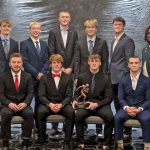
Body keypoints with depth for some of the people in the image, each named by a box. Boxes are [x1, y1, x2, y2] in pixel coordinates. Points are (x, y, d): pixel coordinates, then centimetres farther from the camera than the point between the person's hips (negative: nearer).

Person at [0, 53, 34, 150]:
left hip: (23, 105, 1)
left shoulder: (28, 77, 9)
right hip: (8, 105, -1)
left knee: (30, 113, -32)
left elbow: (30, 93, 3)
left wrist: (25, 103, -17)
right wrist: (9, 104, -18)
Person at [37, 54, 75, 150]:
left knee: (71, 112, -33)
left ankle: (67, 142, -23)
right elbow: (41, 95, 0)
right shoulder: (44, 78, 8)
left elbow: (69, 96, 1)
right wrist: (50, 104, -20)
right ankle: (42, 141, -19)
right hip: (48, 104, 0)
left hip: (63, 104, 0)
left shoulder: (68, 78, 8)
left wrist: (61, 105, -19)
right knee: (41, 112, -33)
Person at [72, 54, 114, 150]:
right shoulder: (82, 77, 9)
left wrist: (96, 104, -16)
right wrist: (75, 100, -8)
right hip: (86, 104, 1)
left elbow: (109, 97, 0)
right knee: (78, 115, -32)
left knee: (110, 117, -32)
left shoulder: (106, 78, 4)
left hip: (101, 104, -1)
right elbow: (77, 93, 16)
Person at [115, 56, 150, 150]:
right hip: (127, 107, 2)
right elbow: (120, 97, 3)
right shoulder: (123, 80, 6)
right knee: (117, 117, -29)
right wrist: (126, 108, -16)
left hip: (142, 108, -2)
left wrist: (139, 109, -18)